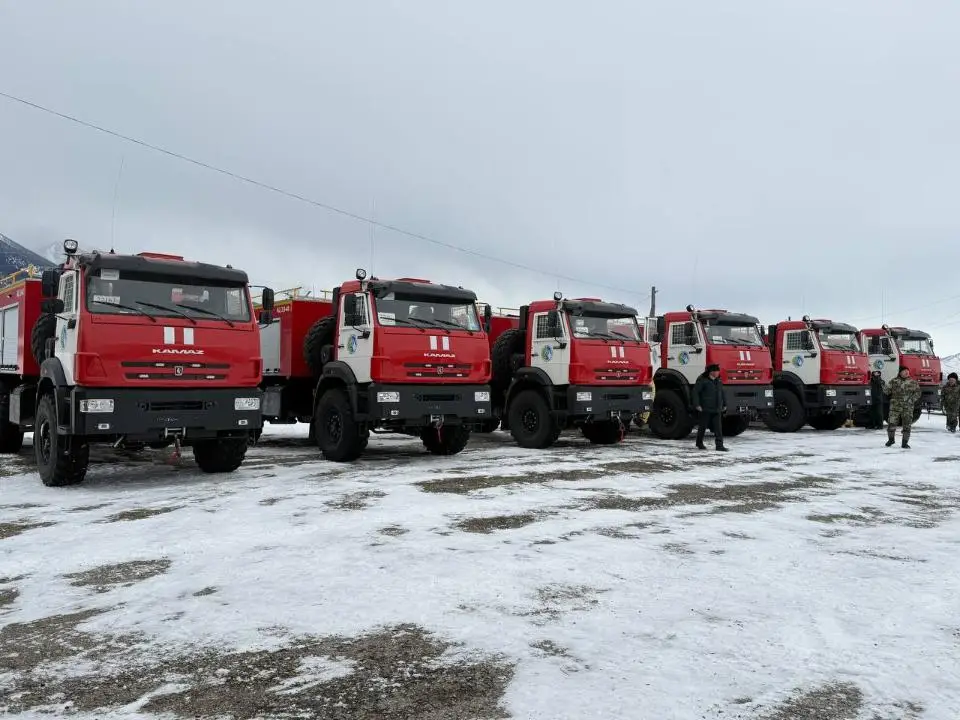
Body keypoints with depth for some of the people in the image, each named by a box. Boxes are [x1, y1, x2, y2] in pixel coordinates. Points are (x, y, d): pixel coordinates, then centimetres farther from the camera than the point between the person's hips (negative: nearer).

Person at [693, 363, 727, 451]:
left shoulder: (719, 381, 12)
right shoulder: (702, 380, -8)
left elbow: (722, 393, 23)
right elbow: (695, 392, -10)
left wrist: (724, 405, 20)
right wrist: (697, 404, -15)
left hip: (717, 409, 5)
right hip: (705, 409, -5)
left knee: (718, 428, -3)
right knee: (703, 427, 7)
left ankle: (719, 445, -4)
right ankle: (699, 443, 23)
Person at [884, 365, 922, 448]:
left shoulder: (913, 382, 7)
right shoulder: (894, 381, 3)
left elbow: (917, 393, 6)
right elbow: (886, 390, 2)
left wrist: (911, 399, -8)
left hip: (908, 407, 1)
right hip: (895, 407, -1)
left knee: (907, 426, 2)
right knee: (891, 424, -1)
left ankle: (905, 442, 16)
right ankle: (891, 439, 23)